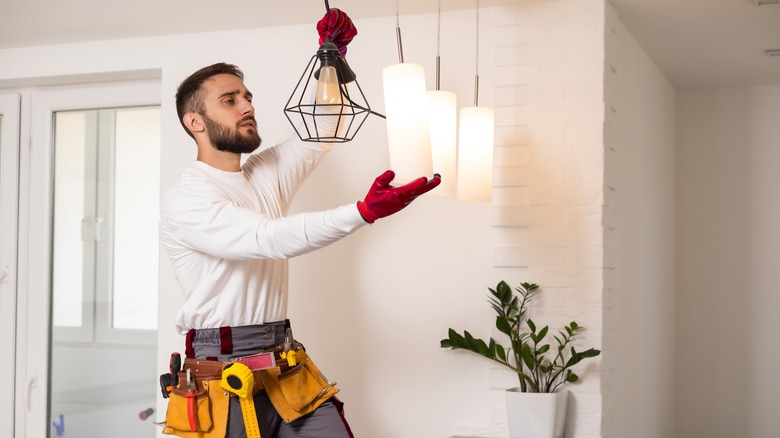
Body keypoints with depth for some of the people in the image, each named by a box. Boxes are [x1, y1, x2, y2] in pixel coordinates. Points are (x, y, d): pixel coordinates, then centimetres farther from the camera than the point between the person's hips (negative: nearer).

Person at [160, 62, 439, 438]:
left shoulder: (267, 172, 13)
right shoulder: (185, 198, -11)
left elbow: (323, 125, 16)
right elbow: (270, 237, -25)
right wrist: (364, 211, -33)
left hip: (284, 356, 6)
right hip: (223, 362, -6)